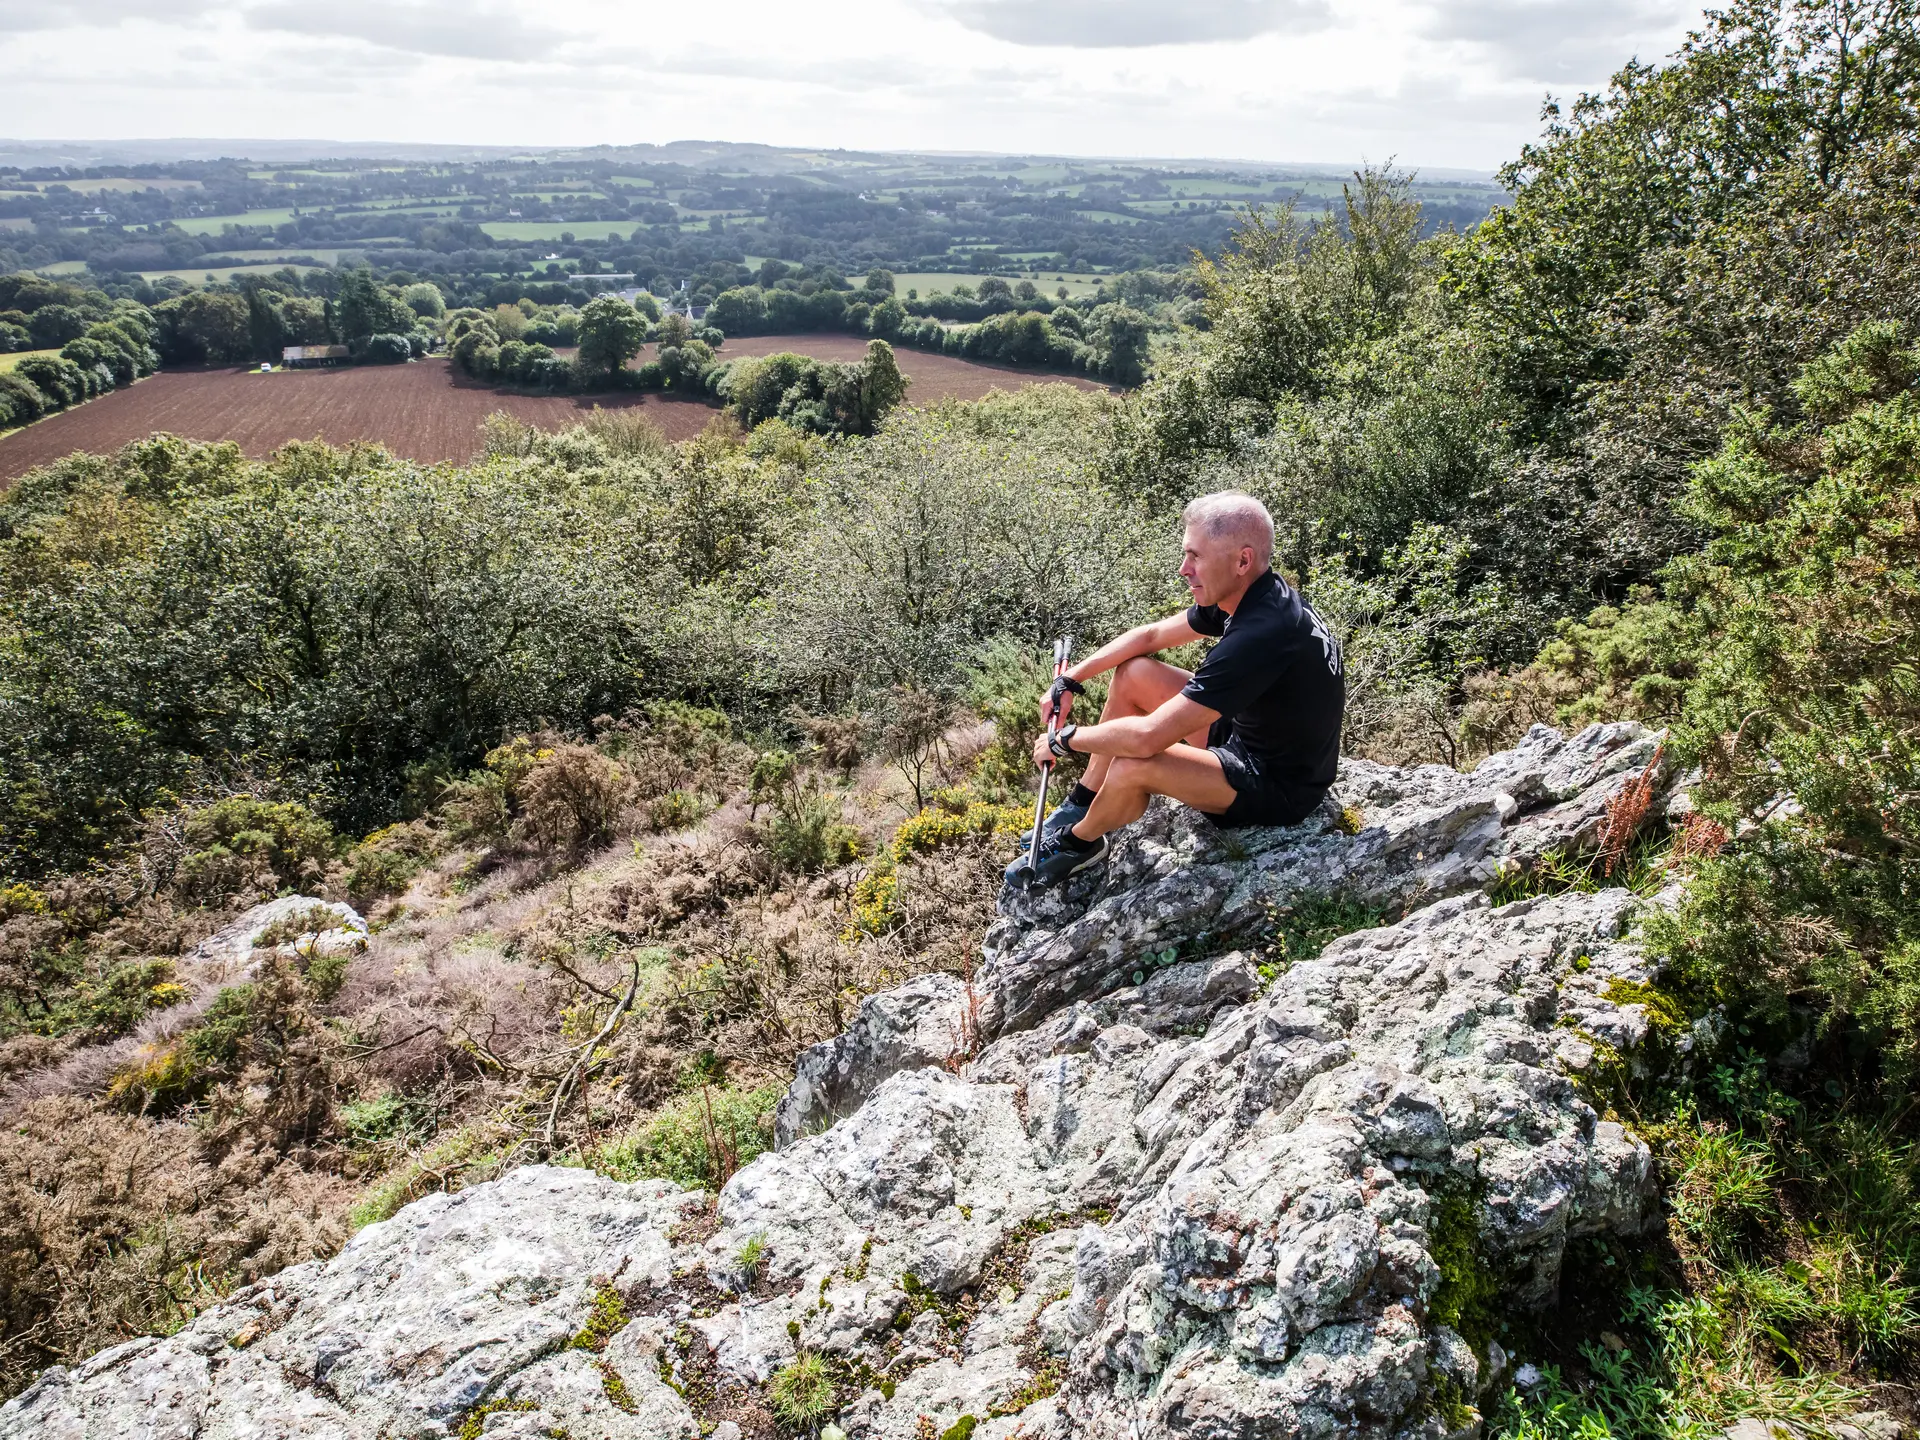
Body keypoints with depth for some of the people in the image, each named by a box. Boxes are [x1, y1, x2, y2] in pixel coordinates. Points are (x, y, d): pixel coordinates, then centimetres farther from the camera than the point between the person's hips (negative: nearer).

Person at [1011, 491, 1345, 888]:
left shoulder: (1261, 634, -35)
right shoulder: (1248, 594, -5)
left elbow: (1147, 736, -34)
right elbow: (1150, 635, 10)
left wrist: (1064, 740, -18)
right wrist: (1069, 681, 4)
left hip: (1281, 785, -10)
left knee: (1132, 766, -29)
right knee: (1132, 674, 6)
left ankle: (1079, 842, 4)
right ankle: (1082, 805, 18)